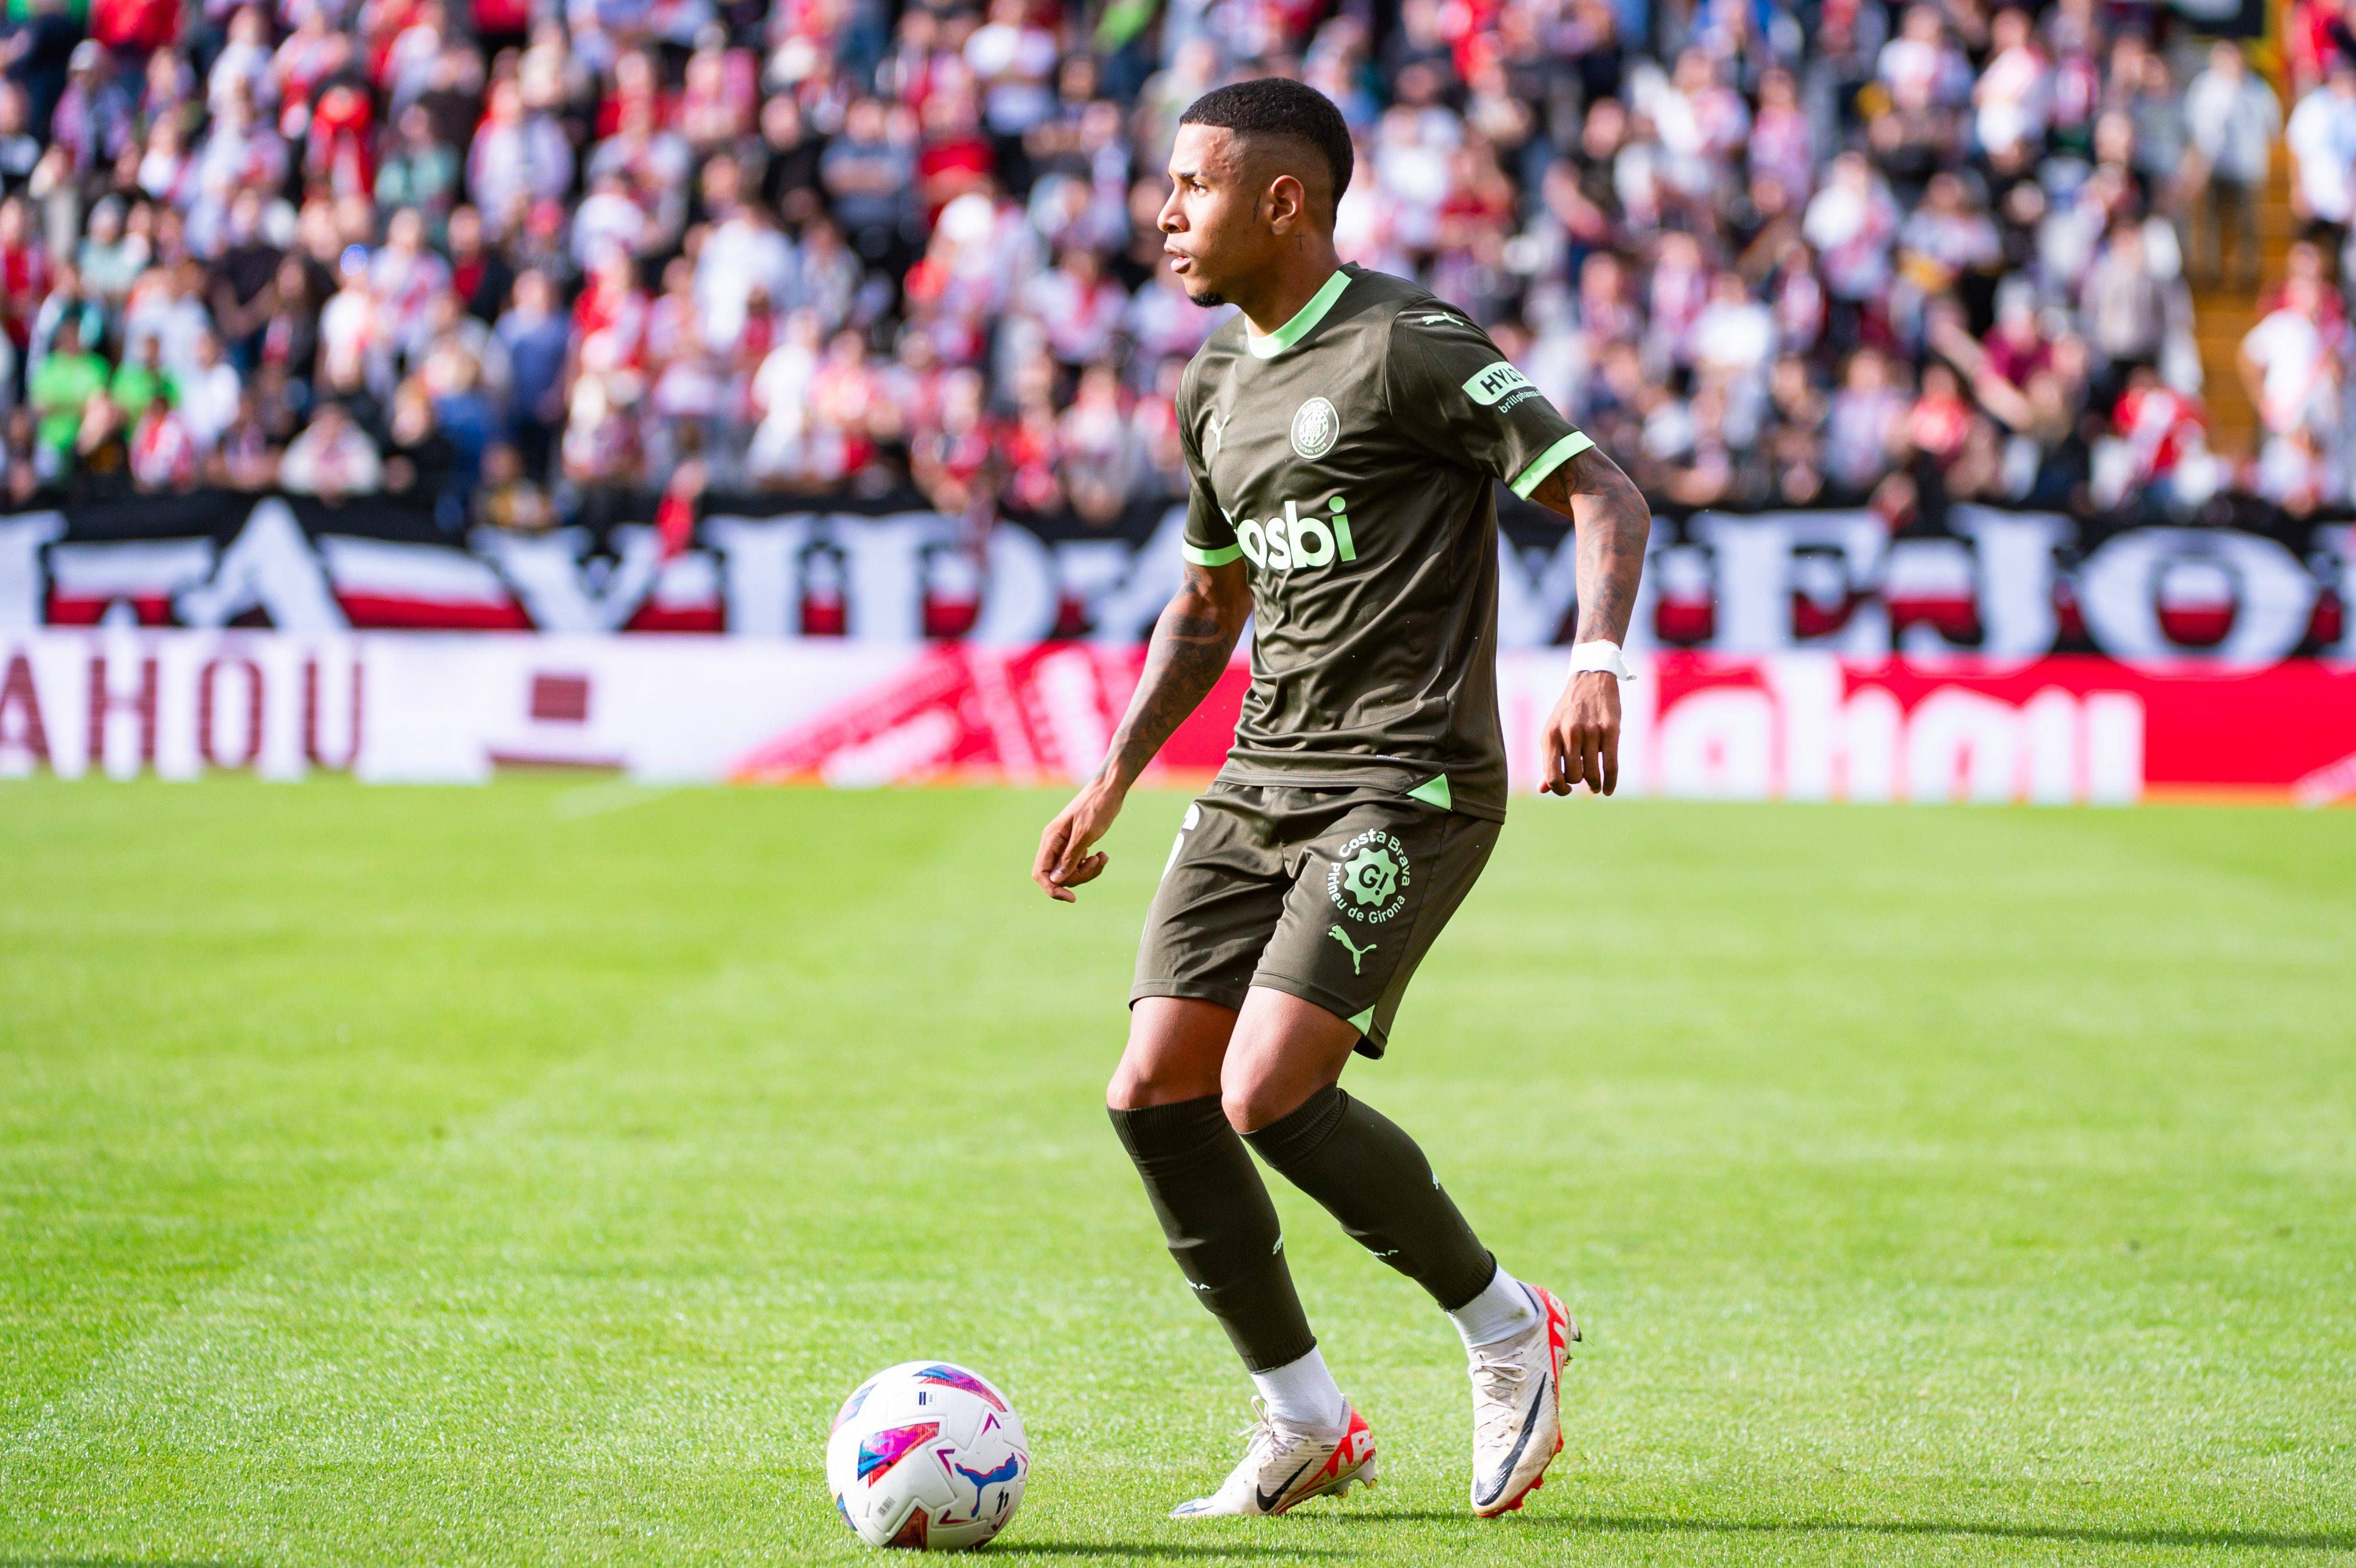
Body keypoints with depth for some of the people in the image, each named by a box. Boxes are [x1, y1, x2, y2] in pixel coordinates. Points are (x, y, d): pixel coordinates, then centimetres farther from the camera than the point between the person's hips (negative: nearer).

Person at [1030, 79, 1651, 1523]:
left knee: (1268, 1096, -19)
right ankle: (1306, 1423, 13)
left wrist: (1596, 663, -31)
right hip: (1262, 784, 8)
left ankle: (1505, 1327, 4)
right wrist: (1111, 786, 22)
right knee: (1156, 1093, -1)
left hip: (1406, 790, -8)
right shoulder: (1218, 389, 15)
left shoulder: (1404, 347, -10)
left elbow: (1603, 496, -14)